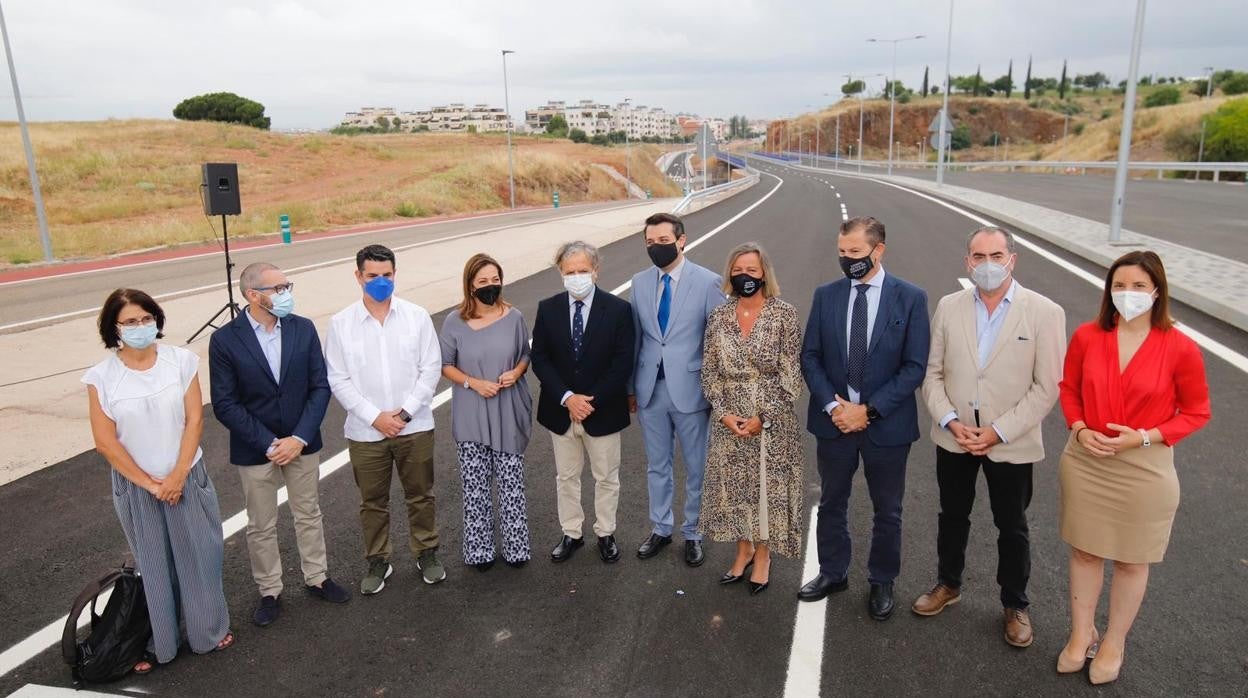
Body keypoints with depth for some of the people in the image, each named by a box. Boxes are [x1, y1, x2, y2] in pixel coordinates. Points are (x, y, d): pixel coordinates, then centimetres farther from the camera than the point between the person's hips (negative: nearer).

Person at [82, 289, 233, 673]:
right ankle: (157, 641, 30)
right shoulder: (101, 377, -10)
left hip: (187, 479, 1)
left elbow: (194, 421, -8)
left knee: (199, 556, 10)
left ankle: (209, 629, 30)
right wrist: (150, 484, -9)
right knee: (153, 564, 13)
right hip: (135, 487, 0)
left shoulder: (181, 360, -8)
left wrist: (178, 476, -12)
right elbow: (106, 442, -9)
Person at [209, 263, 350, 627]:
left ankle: (316, 577, 37)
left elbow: (320, 387, -6)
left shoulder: (304, 329, -6)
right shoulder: (225, 340, -13)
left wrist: (299, 439, -14)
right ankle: (269, 592, 31)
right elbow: (225, 404, -12)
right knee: (261, 527, 13)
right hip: (255, 450, -2)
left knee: (309, 515, 18)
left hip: (302, 444, 2)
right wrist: (268, 444, -16)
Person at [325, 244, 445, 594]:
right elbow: (339, 381, -5)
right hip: (365, 431, 0)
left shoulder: (417, 316, -5)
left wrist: (405, 412, -12)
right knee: (373, 501, 14)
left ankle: (427, 553, 33)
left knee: (420, 495, 14)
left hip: (414, 426, 0)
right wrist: (374, 417, -13)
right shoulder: (341, 323, -6)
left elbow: (431, 368, -5)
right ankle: (378, 561, 32)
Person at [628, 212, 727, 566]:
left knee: (696, 469, 11)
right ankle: (660, 528, 36)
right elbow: (636, 337, 8)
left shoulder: (708, 282, -10)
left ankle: (692, 533, 30)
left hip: (690, 390, -3)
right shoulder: (640, 282, 4)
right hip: (651, 390, 4)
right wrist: (631, 387, 10)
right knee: (657, 466, 17)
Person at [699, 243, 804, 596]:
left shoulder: (784, 314, -9)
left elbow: (790, 375, -9)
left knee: (768, 485, 9)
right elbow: (709, 372, 3)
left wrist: (763, 417, -14)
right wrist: (724, 413, -9)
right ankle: (743, 549, 35)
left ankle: (763, 555, 30)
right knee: (732, 484, 13)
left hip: (772, 421, -3)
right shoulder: (718, 316, 1)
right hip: (728, 421, 3)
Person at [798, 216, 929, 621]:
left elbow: (915, 367, -10)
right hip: (834, 421, 2)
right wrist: (832, 405, -12)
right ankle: (833, 573, 37)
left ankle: (881, 582, 35)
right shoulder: (826, 295, 0)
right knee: (831, 503, 17)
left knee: (887, 511, 14)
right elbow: (810, 357, 1)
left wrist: (868, 410, -16)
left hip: (887, 425, -2)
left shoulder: (910, 298, -8)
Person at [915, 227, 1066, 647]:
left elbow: (1046, 387, -12)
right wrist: (950, 421, -11)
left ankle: (1015, 605, 35)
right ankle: (948, 584, 41)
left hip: (1011, 444, -3)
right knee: (952, 516, 20)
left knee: (1012, 528, 14)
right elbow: (933, 372, 2)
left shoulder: (1045, 313, -11)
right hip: (954, 438, 3)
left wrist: (999, 431, -17)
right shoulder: (949, 307, -2)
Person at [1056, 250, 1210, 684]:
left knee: (1131, 561, 14)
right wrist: (1078, 429, -9)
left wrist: (1143, 437, -17)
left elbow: (1196, 412, -3)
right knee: (1084, 551, 15)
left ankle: (1114, 643, 34)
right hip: (1084, 462, 2)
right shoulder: (1086, 337, -6)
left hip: (1144, 469, -2)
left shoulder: (1180, 348, -13)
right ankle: (1081, 634, 34)